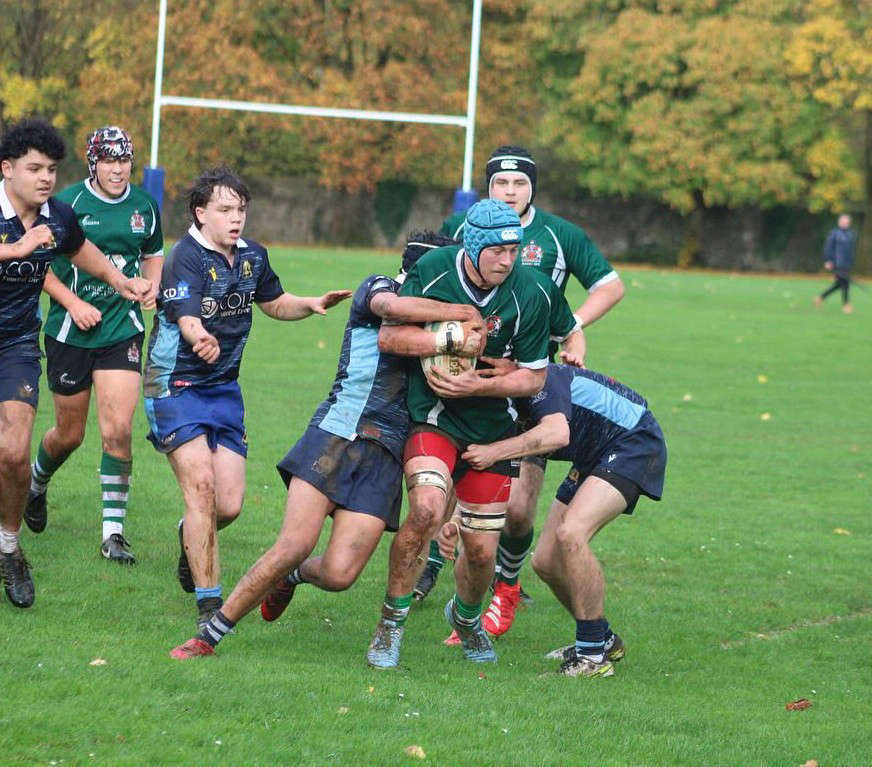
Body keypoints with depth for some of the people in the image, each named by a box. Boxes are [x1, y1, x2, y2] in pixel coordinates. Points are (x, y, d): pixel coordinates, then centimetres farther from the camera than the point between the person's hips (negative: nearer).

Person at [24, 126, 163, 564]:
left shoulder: (144, 206, 5)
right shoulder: (67, 203, -8)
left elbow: (153, 255, 22)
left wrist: (152, 288, 2)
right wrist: (72, 303, -14)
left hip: (122, 331, 2)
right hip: (69, 334, -2)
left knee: (117, 431, -12)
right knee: (70, 434, 9)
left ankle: (113, 532, -6)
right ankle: (36, 482, 44)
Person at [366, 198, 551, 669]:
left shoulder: (527, 295, -11)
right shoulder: (431, 271, -12)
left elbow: (534, 378, -2)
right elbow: (388, 335, -5)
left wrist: (478, 386, -17)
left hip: (492, 429, 2)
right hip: (432, 417, -2)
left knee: (481, 550, 3)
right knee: (427, 507, -28)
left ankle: (466, 616, 40)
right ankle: (391, 625, -11)